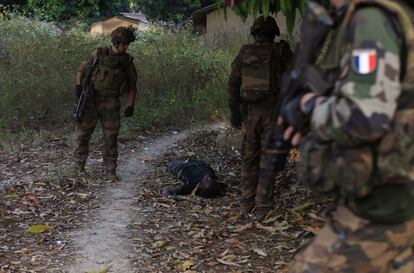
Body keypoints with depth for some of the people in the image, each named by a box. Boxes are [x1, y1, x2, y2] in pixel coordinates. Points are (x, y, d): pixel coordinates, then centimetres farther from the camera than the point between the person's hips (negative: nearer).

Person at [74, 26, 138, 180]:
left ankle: (110, 170, 4)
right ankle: (80, 162, 21)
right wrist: (78, 85, -9)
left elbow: (132, 86, 10)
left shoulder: (127, 61, 5)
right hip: (91, 99, 0)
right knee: (83, 131, 0)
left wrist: (130, 105, -2)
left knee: (111, 136, -5)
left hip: (110, 103, 0)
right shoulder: (99, 54, 3)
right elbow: (82, 70, 9)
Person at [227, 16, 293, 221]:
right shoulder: (280, 52, -2)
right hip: (272, 112, -2)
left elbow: (233, 84, 4)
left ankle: (246, 205, 16)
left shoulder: (244, 53, 4)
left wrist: (234, 113, 9)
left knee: (249, 158, 13)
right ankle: (263, 208, 3)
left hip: (250, 112, 2)